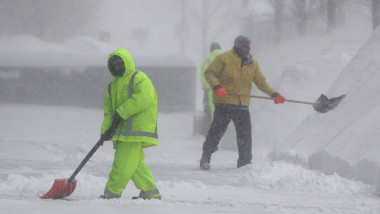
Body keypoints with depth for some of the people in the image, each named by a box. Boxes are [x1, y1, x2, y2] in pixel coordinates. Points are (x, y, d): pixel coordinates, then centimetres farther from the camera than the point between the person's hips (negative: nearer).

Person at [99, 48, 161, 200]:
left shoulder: (139, 78, -1)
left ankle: (112, 192, -12)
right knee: (135, 162, 4)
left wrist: (122, 112, -18)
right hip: (122, 130, 8)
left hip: (137, 129, -8)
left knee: (125, 160, -12)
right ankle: (150, 192, 8)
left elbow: (143, 98, -18)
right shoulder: (113, 86, 23)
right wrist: (106, 129, 3)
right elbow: (108, 110, 20)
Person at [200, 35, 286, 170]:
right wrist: (217, 87, -18)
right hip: (224, 103, -4)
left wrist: (274, 94, 7)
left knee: (245, 135, 1)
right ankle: (205, 159, 6)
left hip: (242, 106, 4)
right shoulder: (224, 59, 0)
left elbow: (261, 82, 19)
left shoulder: (252, 64, 15)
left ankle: (245, 162, 10)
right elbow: (209, 73, -2)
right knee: (216, 132, -4)